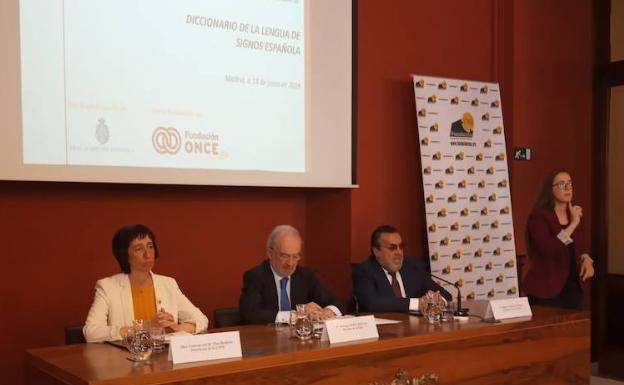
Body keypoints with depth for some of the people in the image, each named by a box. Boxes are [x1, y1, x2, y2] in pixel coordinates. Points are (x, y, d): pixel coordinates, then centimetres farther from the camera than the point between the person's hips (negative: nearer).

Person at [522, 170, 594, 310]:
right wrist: (572, 225, -23)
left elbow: (581, 246, 19)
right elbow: (548, 249, -25)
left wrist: (586, 260, -3)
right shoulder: (538, 216, -12)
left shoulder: (576, 215, 11)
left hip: (572, 285, 7)